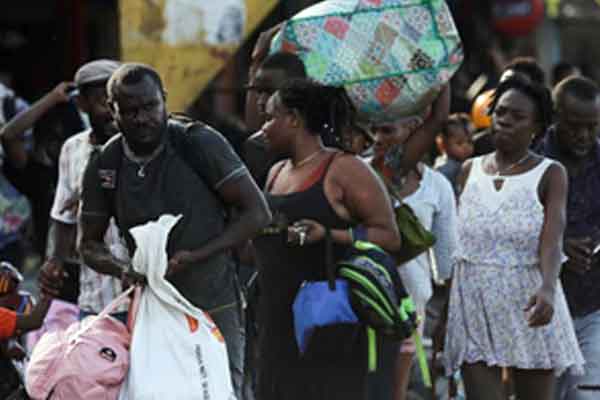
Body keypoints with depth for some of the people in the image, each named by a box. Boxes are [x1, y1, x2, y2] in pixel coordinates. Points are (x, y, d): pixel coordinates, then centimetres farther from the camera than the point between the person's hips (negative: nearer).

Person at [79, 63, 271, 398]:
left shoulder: (201, 144, -9)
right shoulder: (104, 167, 1)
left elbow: (257, 213, -8)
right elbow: (90, 244, 10)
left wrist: (196, 256, -19)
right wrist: (123, 270, -13)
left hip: (214, 308, -3)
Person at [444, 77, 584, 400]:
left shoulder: (549, 174, -1)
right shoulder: (470, 171, 11)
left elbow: (552, 240, -15)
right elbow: (457, 241, 14)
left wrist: (547, 289, -34)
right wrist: (440, 311, 10)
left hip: (529, 308, -3)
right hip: (475, 307, 3)